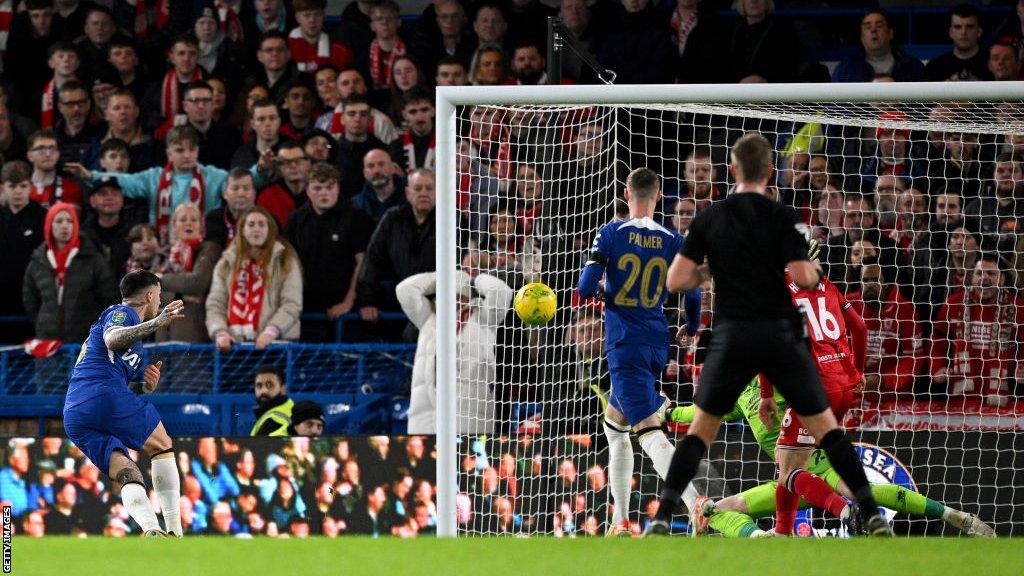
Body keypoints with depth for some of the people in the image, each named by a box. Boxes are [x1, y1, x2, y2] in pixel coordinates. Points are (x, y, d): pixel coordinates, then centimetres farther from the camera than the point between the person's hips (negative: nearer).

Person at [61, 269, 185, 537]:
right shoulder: (122, 312, 6)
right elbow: (112, 338, -18)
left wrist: (147, 386, 15)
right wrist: (157, 323, -26)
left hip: (73, 416, 8)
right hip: (106, 393, -8)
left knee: (128, 476, 1)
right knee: (162, 447, 8)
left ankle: (151, 529, -26)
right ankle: (175, 530, -3)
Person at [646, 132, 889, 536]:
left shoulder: (708, 219, 2)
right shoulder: (784, 218, -5)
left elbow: (675, 281, -2)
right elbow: (801, 276, -15)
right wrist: (816, 273, 7)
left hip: (731, 336, 1)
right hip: (781, 335, -1)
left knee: (701, 428, 13)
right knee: (825, 426, 6)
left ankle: (662, 517, 2)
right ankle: (871, 514, 0)